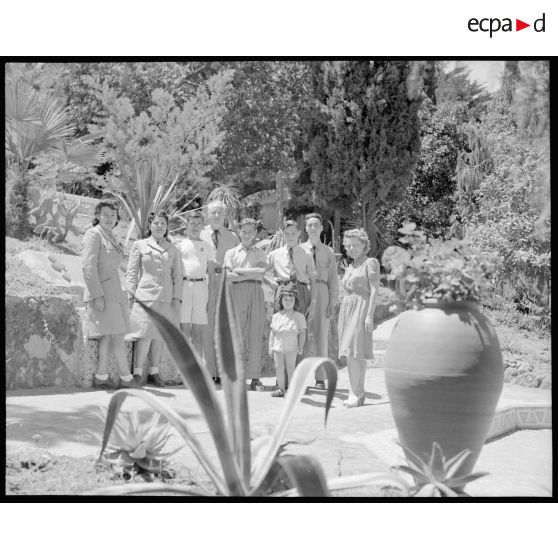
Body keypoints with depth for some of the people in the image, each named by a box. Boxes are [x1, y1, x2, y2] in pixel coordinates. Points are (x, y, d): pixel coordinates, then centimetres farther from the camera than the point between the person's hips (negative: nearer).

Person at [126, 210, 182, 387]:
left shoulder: (172, 249, 15)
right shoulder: (140, 245, 8)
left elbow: (177, 275, 14)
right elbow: (131, 272, 7)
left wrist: (177, 297, 5)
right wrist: (131, 294, -2)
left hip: (166, 298, 3)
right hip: (145, 296, -3)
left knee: (159, 336, 5)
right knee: (145, 335, -11)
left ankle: (154, 373, 14)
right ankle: (137, 373, -3)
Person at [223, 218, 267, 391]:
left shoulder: (260, 253, 17)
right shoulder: (231, 253, 13)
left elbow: (261, 272, -1)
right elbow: (228, 276, -1)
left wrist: (239, 270, -2)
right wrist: (251, 275, -5)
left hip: (256, 293, 1)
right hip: (237, 292, -1)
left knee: (255, 335, -3)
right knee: (237, 334, -6)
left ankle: (255, 378, -2)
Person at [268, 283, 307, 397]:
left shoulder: (299, 316, 0)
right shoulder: (276, 316, 7)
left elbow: (302, 332, 1)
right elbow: (272, 332, 10)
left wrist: (301, 346, -5)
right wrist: (271, 346, 6)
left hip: (291, 347, -3)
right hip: (278, 347, 3)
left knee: (290, 367, -1)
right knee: (279, 367, 4)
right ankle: (281, 388, 12)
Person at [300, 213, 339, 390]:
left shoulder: (328, 252, 11)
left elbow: (333, 279, 9)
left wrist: (333, 302, 0)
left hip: (321, 292, 1)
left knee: (321, 336, 2)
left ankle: (320, 378, 6)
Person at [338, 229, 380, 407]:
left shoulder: (371, 263, -2)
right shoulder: (349, 268, 21)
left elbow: (374, 290, -9)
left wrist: (370, 315, -17)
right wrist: (342, 317, 16)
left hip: (362, 308, -8)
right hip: (346, 309, 8)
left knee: (356, 353, -14)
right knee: (350, 354, 3)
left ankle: (357, 394, -12)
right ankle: (356, 393, 5)